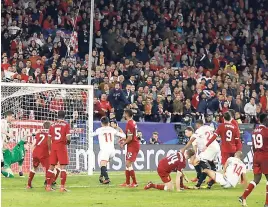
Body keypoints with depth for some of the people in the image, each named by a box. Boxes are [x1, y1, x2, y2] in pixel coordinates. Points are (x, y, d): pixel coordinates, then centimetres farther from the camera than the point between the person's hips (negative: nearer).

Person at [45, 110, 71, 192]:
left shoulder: (52, 125, 9)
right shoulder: (66, 124, -3)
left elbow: (49, 138, 8)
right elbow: (68, 137, -11)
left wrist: (50, 149, 16)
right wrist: (68, 142, 10)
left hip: (53, 146, 4)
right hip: (62, 146, -4)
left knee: (51, 166, 11)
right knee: (63, 166, -3)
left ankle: (48, 186, 13)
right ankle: (62, 187, -9)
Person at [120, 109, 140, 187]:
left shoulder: (129, 124, -19)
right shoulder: (133, 122, 12)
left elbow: (130, 138, -21)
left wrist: (123, 144, -8)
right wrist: (124, 141, 16)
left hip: (132, 145, -10)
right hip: (134, 145, 10)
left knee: (128, 163, -10)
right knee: (127, 164, 14)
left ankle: (135, 183, -9)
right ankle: (127, 182, 19)